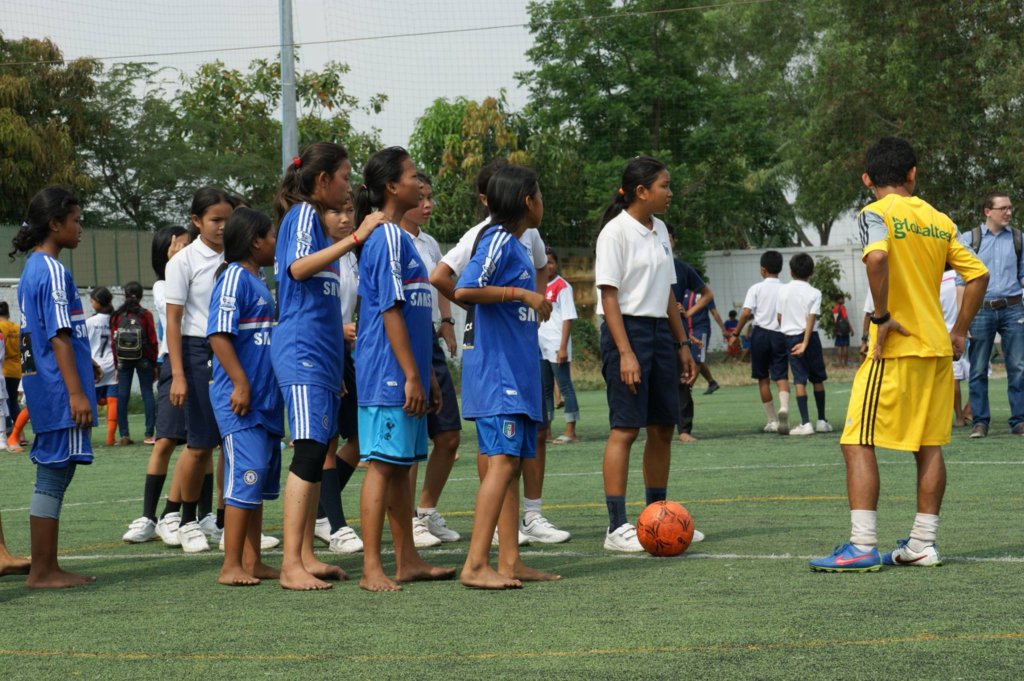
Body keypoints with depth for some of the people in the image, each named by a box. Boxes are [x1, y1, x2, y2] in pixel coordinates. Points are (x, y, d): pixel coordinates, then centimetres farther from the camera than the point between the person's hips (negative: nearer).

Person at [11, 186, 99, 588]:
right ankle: (42, 572, -3)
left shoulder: (32, 268, 16)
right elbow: (59, 336, -18)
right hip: (58, 388, -10)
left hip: (45, 387, 10)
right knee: (54, 476, -6)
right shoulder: (53, 271, -13)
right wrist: (77, 392, -19)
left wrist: (84, 365, 23)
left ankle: (47, 568, 16)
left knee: (54, 475, 12)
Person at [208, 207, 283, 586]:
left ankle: (253, 562, 17)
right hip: (242, 399, -10)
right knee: (246, 477, -11)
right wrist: (240, 383, -21)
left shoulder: (258, 281, 17)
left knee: (261, 481, 11)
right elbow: (219, 334, -18)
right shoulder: (234, 278, -11)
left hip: (265, 398, 10)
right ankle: (231, 566, -7)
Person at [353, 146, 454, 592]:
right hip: (389, 375, -10)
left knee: (402, 465, 12)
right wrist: (411, 376, -18)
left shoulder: (400, 237, 18)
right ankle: (371, 569, -7)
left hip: (407, 376, 10)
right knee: (382, 465, -8)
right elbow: (390, 311, -17)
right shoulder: (386, 238, -13)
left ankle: (407, 561, 17)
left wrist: (426, 375, 22)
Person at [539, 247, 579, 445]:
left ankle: (570, 432, -3)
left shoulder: (562, 286, -6)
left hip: (556, 348, -7)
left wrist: (563, 347, -17)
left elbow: (568, 318, -11)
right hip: (540, 347, 7)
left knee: (565, 387, -4)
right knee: (544, 389, 10)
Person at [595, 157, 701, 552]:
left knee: (663, 428, 9)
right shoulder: (616, 231, -10)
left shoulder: (659, 231, 14)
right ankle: (616, 527, -7)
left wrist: (682, 344, 17)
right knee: (625, 428, -8)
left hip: (660, 331, 8)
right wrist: (625, 353, -19)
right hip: (628, 331, -8)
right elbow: (609, 297, -13)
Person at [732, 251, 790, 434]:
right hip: (780, 336, 1)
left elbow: (746, 313, -11)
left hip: (760, 334, -1)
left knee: (763, 379, 11)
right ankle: (784, 408, -32)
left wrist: (736, 333, -3)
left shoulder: (756, 288, -3)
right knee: (781, 376, -3)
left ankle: (772, 420, 15)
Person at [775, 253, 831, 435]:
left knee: (800, 380, -2)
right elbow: (811, 319, -14)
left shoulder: (783, 290, 1)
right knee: (818, 379, 12)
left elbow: (779, 317, 3)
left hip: (790, 337, 1)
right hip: (809, 337, -1)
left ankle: (805, 423, -11)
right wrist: (805, 343, -19)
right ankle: (821, 420, 17)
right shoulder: (814, 293, -6)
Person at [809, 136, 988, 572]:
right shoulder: (939, 221, 12)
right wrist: (959, 332, 16)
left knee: (857, 444, -4)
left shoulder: (877, 213, -6)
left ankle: (862, 547, -10)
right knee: (929, 446, 11)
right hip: (937, 348, 7)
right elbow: (978, 275, 11)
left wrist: (882, 317, -18)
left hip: (895, 347, -7)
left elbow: (877, 257, -27)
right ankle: (922, 544, 12)